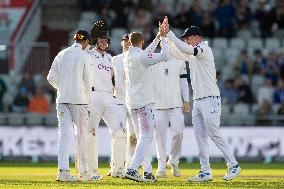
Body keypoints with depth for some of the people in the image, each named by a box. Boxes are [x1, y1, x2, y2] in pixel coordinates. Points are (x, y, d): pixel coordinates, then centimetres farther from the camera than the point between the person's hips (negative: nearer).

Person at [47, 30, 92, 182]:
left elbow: (51, 78, 8)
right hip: (79, 99, -4)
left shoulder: (62, 54, 9)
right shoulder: (85, 56, -4)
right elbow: (87, 80, -4)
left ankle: (63, 170, -16)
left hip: (62, 99, 4)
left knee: (64, 133, -3)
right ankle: (83, 172, 14)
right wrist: (87, 99, 8)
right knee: (82, 134, 7)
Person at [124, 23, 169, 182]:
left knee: (143, 136, 14)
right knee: (146, 137, -10)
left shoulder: (127, 57, 11)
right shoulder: (141, 56, -13)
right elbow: (164, 56, -14)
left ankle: (148, 172, 14)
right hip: (144, 102, -8)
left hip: (131, 103, 8)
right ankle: (132, 169, -24)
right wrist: (164, 38, -2)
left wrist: (158, 37, 27)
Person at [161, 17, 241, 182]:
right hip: (198, 101, 9)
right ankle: (206, 172, 3)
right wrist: (165, 35, 9)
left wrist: (169, 33, -19)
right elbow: (175, 52, 21)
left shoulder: (205, 49, -9)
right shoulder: (193, 55, 19)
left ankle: (233, 165, -2)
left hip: (210, 99, -9)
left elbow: (185, 49, -23)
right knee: (200, 137, 3)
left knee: (214, 134, -11)